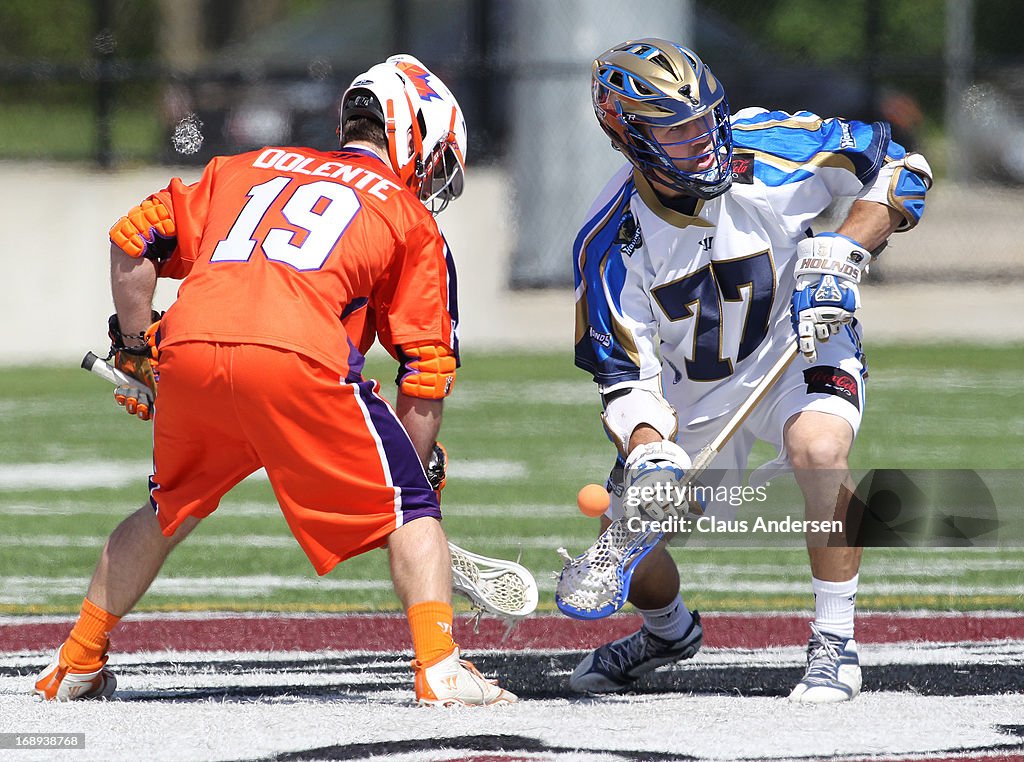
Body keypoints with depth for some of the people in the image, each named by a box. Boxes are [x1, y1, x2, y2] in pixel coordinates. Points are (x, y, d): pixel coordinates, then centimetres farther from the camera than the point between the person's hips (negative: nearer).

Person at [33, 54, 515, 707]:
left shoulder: (248, 168, 32)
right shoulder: (411, 218, 22)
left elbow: (135, 239, 25)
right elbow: (426, 373, 16)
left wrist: (136, 352, 33)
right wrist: (415, 474, 24)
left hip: (188, 350, 4)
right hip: (297, 359, -4)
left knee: (172, 509, 28)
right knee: (407, 508, 9)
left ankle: (77, 666, 32)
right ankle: (440, 667, -8)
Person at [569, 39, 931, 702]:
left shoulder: (766, 146, -21)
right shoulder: (610, 242, -18)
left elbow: (901, 168, -13)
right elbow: (626, 374, -16)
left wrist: (841, 255, -26)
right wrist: (647, 453, -35)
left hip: (798, 352, -2)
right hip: (692, 391, 2)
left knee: (818, 448, -36)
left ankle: (836, 646, -20)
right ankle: (670, 630, 37)